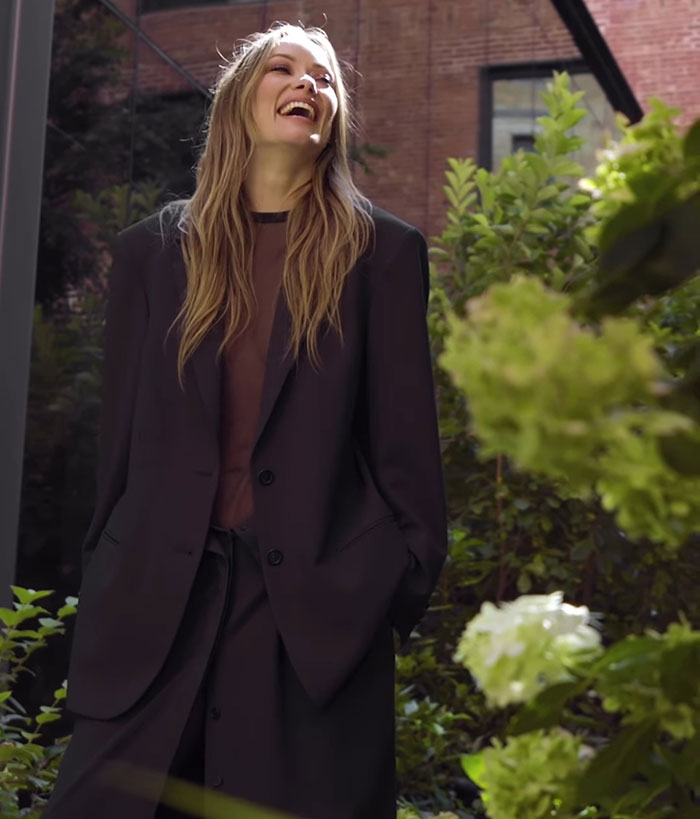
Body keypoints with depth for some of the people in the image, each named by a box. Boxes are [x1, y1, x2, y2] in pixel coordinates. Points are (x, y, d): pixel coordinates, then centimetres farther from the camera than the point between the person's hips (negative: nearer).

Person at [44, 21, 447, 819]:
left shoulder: (382, 251, 6)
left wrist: (398, 593, 0)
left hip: (319, 605, -1)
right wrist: (105, 590, 11)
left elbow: (405, 438, 4)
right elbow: (121, 437, 12)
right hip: (157, 597, 2)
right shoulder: (152, 248, 11)